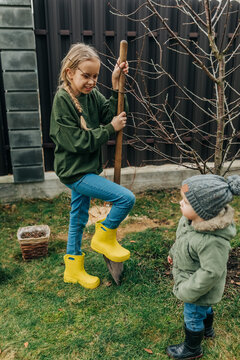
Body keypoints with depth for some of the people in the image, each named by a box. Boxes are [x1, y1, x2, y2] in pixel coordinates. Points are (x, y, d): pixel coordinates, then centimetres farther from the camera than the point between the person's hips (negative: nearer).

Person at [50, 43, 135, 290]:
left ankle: (73, 269, 36)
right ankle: (104, 237, 10)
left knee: (78, 219, 18)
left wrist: (116, 85, -12)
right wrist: (111, 128, -17)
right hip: (74, 172, -8)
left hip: (86, 168, 8)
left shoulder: (91, 94, 4)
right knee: (126, 198, -15)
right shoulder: (62, 101, -18)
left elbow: (112, 115, -4)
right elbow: (80, 142, -21)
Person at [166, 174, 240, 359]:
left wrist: (188, 292, -22)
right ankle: (207, 329, 63)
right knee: (204, 308, 34)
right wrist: (173, 253, 17)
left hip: (200, 288, -8)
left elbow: (210, 273, -33)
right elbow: (182, 239, 3)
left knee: (192, 317, 18)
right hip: (193, 280, 8)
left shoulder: (212, 241, -44)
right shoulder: (192, 220, -18)